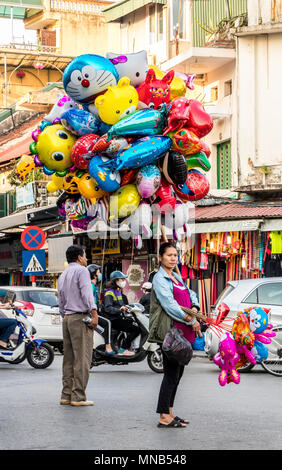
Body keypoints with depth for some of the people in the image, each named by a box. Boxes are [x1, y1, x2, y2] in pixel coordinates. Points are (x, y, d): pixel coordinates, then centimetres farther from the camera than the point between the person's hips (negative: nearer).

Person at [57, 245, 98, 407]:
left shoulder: (62, 276, 21)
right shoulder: (81, 270, -4)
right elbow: (87, 293, -17)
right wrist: (94, 314, -22)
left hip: (67, 318, 8)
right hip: (80, 317, -8)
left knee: (69, 359, 9)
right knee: (82, 358, -8)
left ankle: (66, 395, 8)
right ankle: (78, 396, -10)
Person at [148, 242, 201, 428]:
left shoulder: (177, 277, 19)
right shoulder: (159, 279, -8)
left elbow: (191, 294, 24)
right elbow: (169, 305, -16)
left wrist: (194, 308, 1)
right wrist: (191, 321, -14)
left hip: (182, 330, 9)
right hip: (169, 330, -9)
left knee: (178, 371, 11)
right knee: (171, 373, -9)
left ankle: (169, 412, 18)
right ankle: (164, 418, -6)